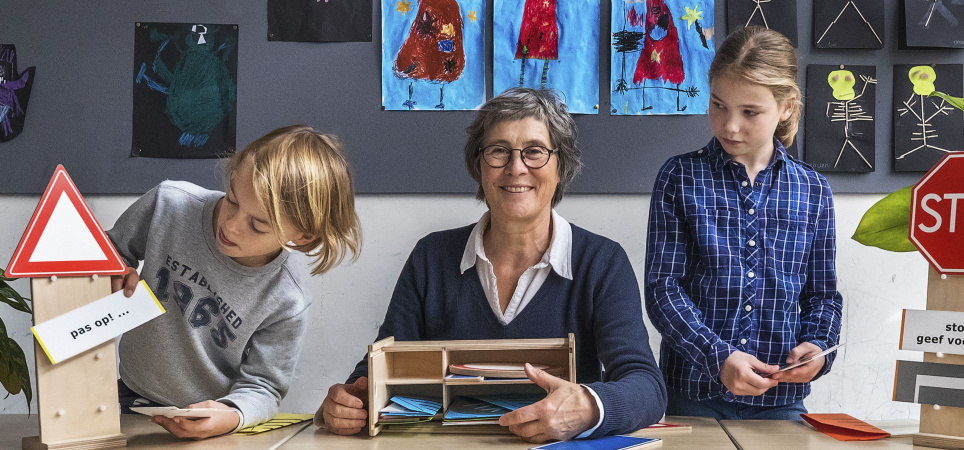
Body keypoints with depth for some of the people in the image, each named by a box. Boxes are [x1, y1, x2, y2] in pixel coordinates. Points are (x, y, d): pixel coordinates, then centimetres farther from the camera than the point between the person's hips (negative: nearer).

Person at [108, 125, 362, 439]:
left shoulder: (287, 303, -20)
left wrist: (231, 417, -30)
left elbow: (261, 387, -9)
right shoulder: (170, 204, -13)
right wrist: (115, 275, -16)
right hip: (131, 401, 2)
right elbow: (110, 250, 6)